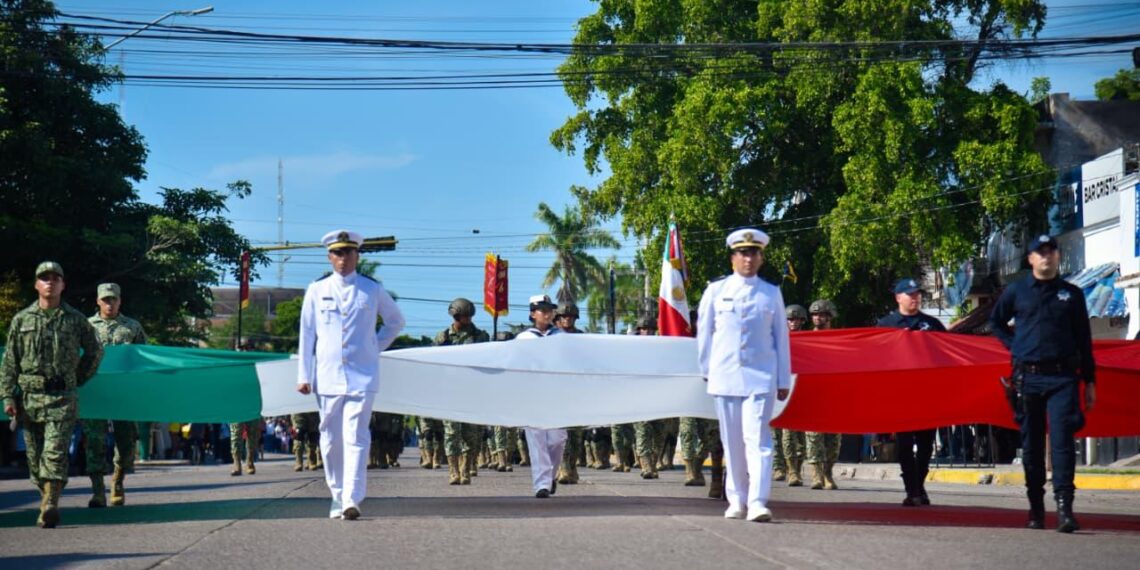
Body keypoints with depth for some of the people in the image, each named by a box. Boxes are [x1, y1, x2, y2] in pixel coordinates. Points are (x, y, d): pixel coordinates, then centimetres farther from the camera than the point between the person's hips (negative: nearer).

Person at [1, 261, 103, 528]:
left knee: (55, 453, -14)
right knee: (35, 455, 6)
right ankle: (47, 499, 18)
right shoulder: (22, 320, 8)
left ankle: (49, 506, -21)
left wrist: (78, 379, 11)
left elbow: (95, 352, 17)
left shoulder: (75, 320, 5)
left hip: (62, 398, -3)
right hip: (29, 398, 3)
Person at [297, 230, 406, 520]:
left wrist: (377, 345, 10)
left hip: (362, 376, -1)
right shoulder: (317, 290, 7)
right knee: (331, 439, 6)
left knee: (355, 437, -12)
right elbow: (307, 334, 7)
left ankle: (352, 501, -18)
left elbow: (396, 320, 22)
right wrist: (304, 376, 3)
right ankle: (337, 496, 19)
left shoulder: (372, 289, 6)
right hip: (327, 376, 2)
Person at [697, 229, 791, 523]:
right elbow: (704, 332, 14)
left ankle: (757, 502, -18)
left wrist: (784, 380, 10)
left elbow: (781, 337, 11)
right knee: (732, 442, 5)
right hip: (725, 377, 1)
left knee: (757, 438, -12)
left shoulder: (772, 294, 9)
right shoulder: (716, 291, 7)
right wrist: (707, 370, 13)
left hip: (761, 377, -1)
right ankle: (736, 501, 14)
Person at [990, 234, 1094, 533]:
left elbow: (1084, 339, 11)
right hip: (1027, 377, 1)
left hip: (1063, 377, -1)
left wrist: (1089, 381, 7)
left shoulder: (1072, 294, 9)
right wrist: (1015, 345, 8)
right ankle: (1036, 509, 14)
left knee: (1062, 440, -12)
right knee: (1031, 443, 6)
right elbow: (996, 321, 24)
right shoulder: (1016, 291, 9)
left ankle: (1064, 506, -18)